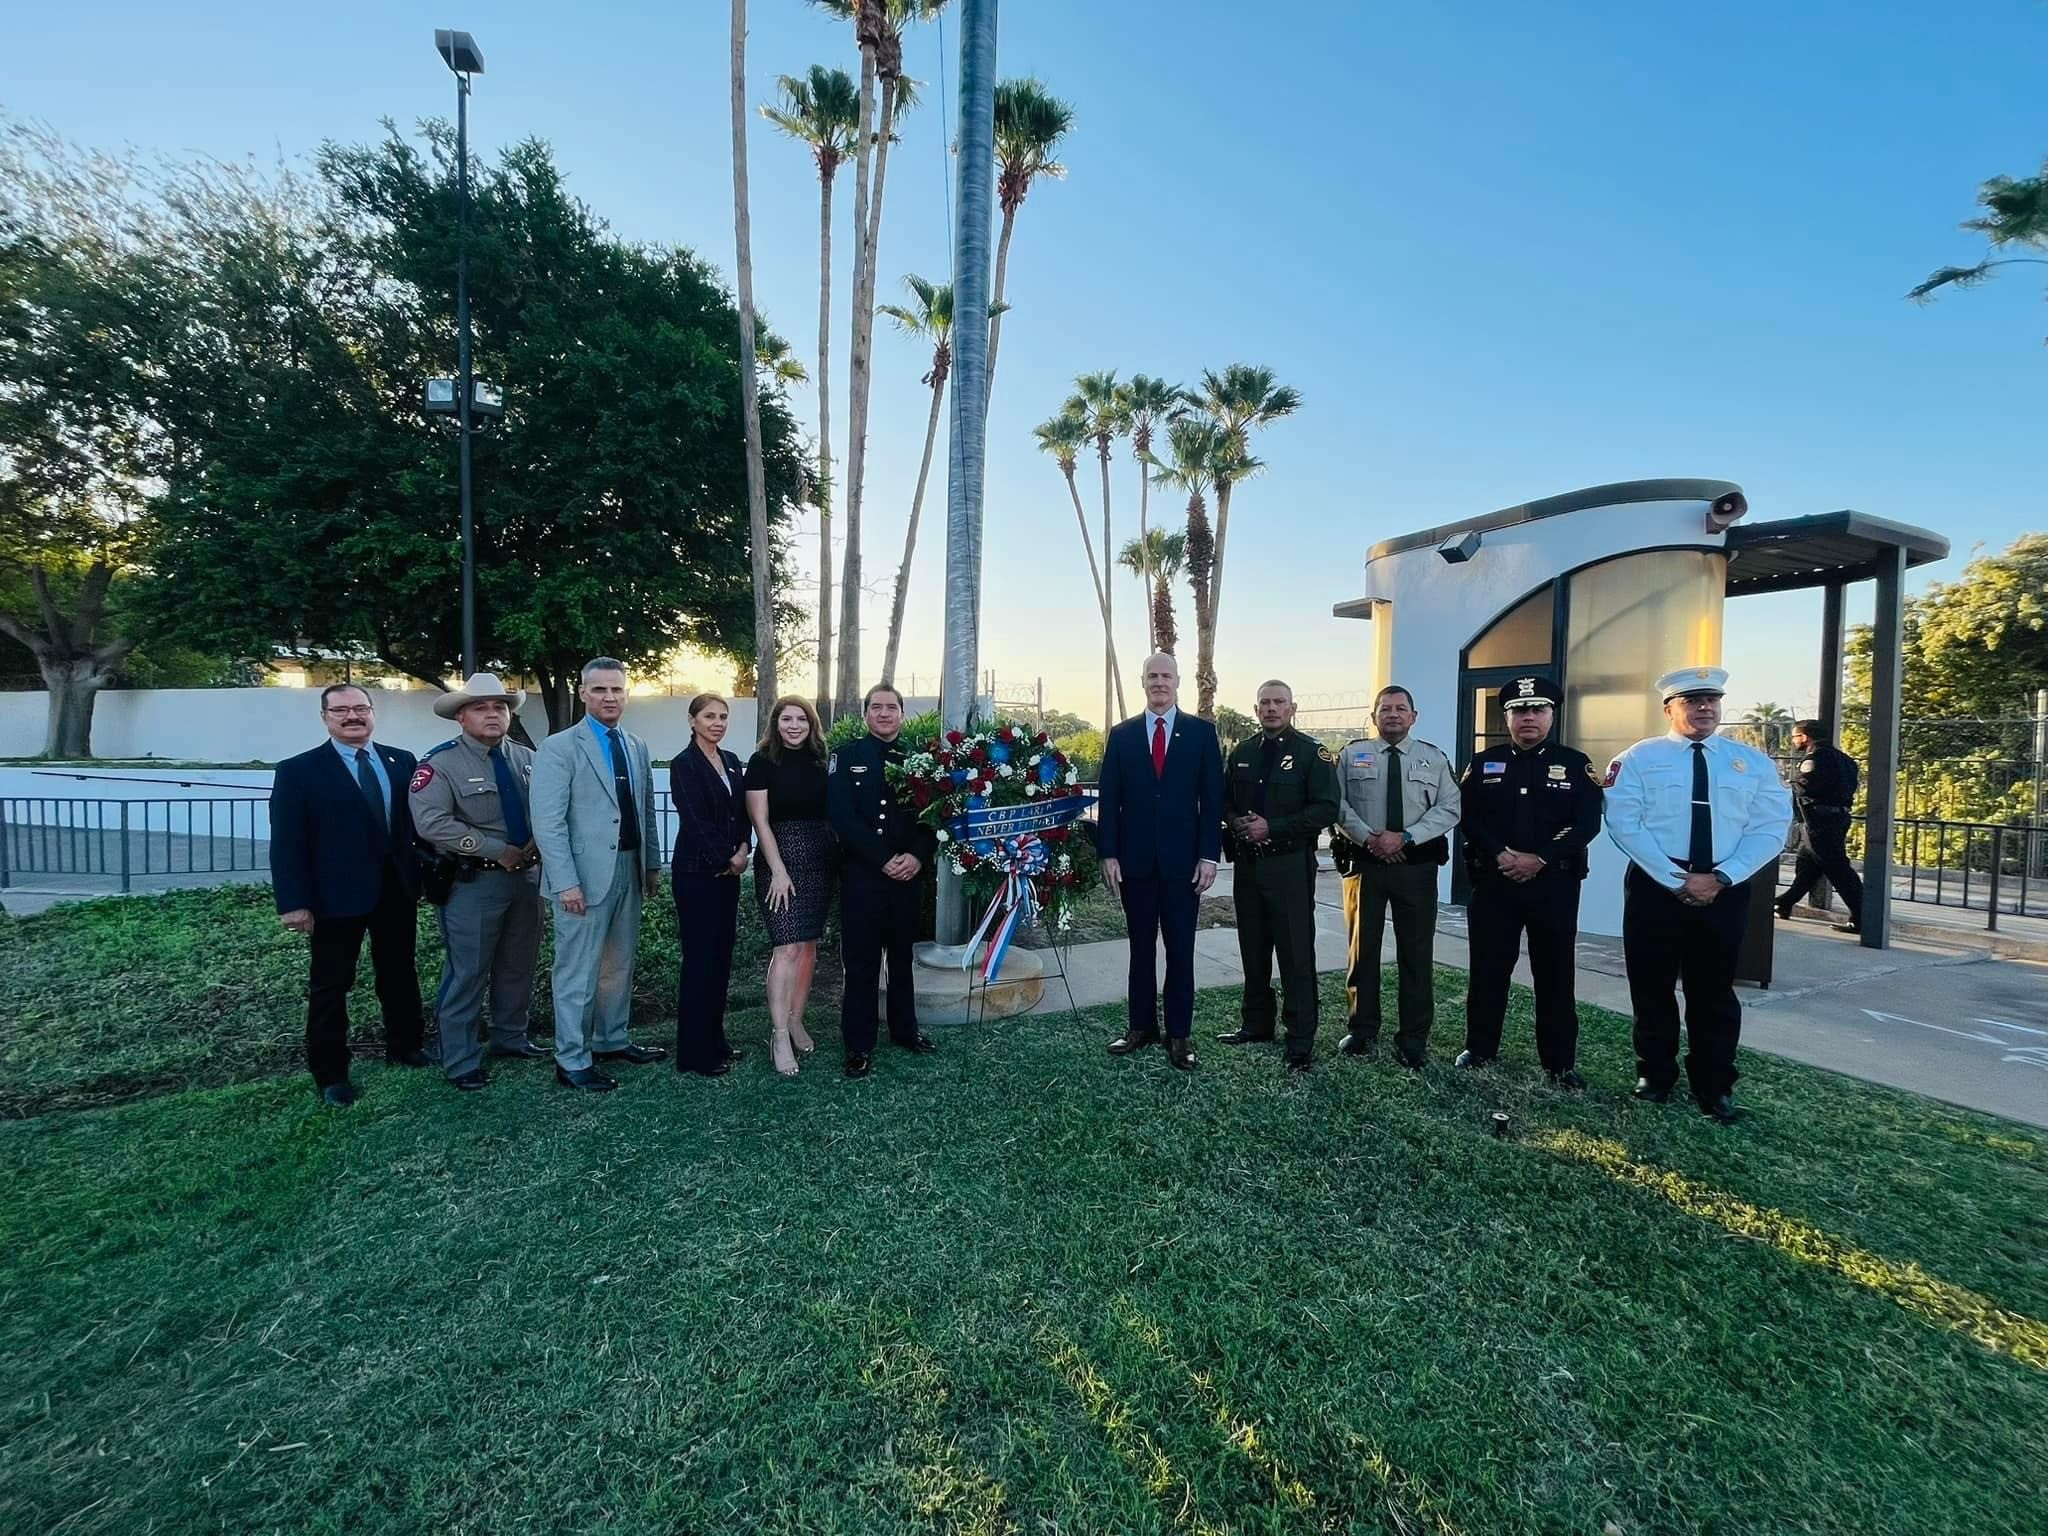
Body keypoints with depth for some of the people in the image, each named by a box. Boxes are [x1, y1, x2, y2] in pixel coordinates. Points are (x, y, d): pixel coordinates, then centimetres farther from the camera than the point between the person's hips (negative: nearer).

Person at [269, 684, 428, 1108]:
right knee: (330, 985, 8)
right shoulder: (298, 770, -5)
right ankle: (330, 1074, 21)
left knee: (401, 973, 17)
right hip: (336, 895, -3)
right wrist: (293, 902, -14)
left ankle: (405, 1047, 34)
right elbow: (286, 842, -9)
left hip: (397, 889, 4)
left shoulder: (402, 762, 5)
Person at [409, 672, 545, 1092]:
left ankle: (509, 1037, 34)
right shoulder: (440, 763, -10)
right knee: (468, 973, 1)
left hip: (527, 874, 6)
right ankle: (461, 1062, 14)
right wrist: (498, 850, -19)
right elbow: (431, 823, -20)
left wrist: (537, 843, -11)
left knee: (519, 965, 17)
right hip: (473, 881, -6)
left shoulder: (527, 759, 7)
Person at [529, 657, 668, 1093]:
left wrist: (652, 865, 11)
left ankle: (612, 1041, 32)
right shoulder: (559, 747, -8)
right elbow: (548, 821, -13)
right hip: (585, 875, -6)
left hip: (629, 870, 6)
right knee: (579, 971, 2)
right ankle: (572, 1061, 15)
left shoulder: (637, 747, 11)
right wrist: (566, 882, -18)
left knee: (619, 965, 17)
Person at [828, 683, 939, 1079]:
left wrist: (918, 856, -13)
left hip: (908, 873, 3)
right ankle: (859, 1044, 13)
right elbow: (842, 817, -9)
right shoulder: (846, 756, 0)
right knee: (861, 961, 2)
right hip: (861, 874, -3)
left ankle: (905, 1028, 30)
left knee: (903, 955, 15)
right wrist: (883, 860, -15)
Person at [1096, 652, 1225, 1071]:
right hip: (1135, 859, 1)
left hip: (1183, 859, -1)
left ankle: (1180, 1034, 17)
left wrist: (1209, 855, -7)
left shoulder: (1201, 731, 2)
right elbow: (1108, 799, 3)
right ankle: (1141, 1026, 23)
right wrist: (1108, 854, -3)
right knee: (1141, 947, 11)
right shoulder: (1122, 734, 6)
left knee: (1180, 949, 7)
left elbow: (1212, 797, -1)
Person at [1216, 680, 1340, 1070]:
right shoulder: (1241, 752, 11)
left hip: (1290, 866, -5)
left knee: (1296, 954, -1)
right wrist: (1236, 822, -5)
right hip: (1246, 863, 5)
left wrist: (1272, 827, -17)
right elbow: (1224, 801, 17)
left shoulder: (1311, 752, -4)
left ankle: (1301, 1041, 8)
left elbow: (1326, 808, -11)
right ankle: (1256, 1023, 29)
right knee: (1252, 949, 14)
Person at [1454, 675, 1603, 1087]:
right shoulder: (1483, 764, 8)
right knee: (1488, 969, 7)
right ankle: (1480, 1048, 21)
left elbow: (1587, 823, -5)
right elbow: (1467, 817, 0)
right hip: (1493, 881, 1)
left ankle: (1560, 1061, 18)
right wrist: (1501, 854, -15)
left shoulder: (1575, 765, 4)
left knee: (1555, 974, 6)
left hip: (1555, 883, -1)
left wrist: (1539, 858, -15)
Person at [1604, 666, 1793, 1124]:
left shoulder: (1753, 762, 7)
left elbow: (1771, 828, 1)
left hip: (1726, 890, 2)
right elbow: (1623, 822, -9)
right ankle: (1655, 1076, 24)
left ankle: (1714, 1087, 25)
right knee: (1652, 986, 8)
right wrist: (1677, 879, -14)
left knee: (1713, 990, 11)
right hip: (1655, 885, -2)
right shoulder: (1640, 757, -1)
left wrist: (1720, 878, -12)